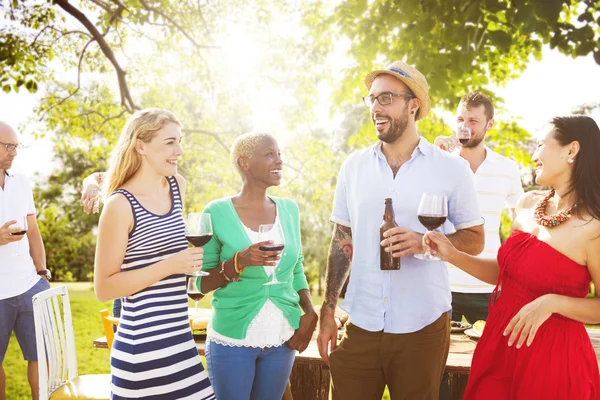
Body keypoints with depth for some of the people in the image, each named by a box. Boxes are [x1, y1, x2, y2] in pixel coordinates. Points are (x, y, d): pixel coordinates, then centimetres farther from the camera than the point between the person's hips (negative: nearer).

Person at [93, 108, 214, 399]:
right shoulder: (121, 205, -13)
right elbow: (104, 288, -14)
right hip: (143, 346, -6)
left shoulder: (177, 186, 7)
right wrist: (170, 266, -19)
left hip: (179, 339, 7)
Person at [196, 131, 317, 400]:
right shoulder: (218, 212, -9)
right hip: (231, 340, -4)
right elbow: (200, 283, -6)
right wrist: (240, 262, -22)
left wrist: (310, 313, -2)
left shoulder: (288, 209, 3)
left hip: (282, 340, 4)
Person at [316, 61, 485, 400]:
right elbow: (342, 242, 10)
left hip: (423, 328, -2)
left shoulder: (452, 168, -3)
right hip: (360, 324, 2)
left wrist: (423, 243, -17)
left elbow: (475, 240, 2)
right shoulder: (354, 166, 5)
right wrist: (327, 311, 7)